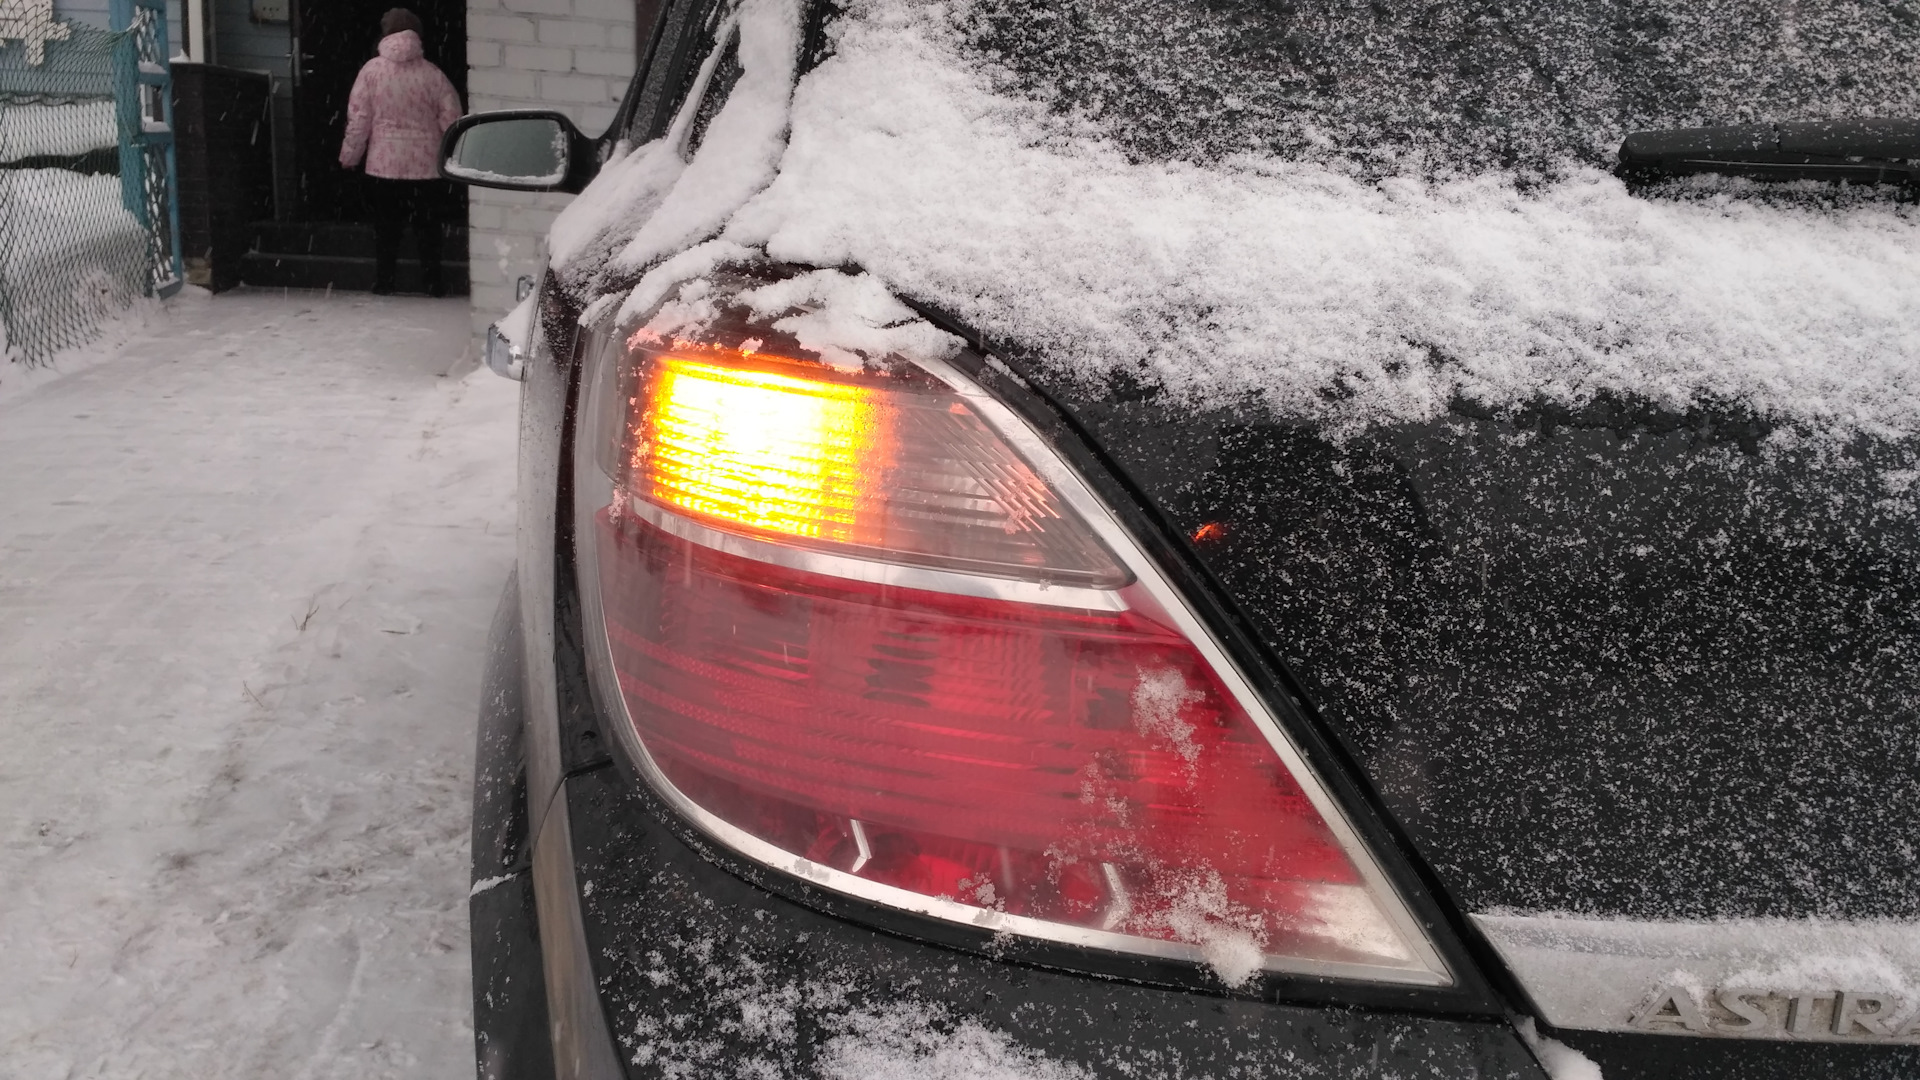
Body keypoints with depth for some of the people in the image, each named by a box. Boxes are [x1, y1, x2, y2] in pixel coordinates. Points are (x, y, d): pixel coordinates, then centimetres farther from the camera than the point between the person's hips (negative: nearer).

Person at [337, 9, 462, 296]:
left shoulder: (372, 70, -5)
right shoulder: (432, 73, -4)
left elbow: (358, 119, -4)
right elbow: (451, 119, -2)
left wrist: (349, 156, 6)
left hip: (383, 164, 0)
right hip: (424, 165, 0)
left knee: (386, 226, 10)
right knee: (427, 226, 9)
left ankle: (383, 282, 12)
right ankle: (435, 282, 10)